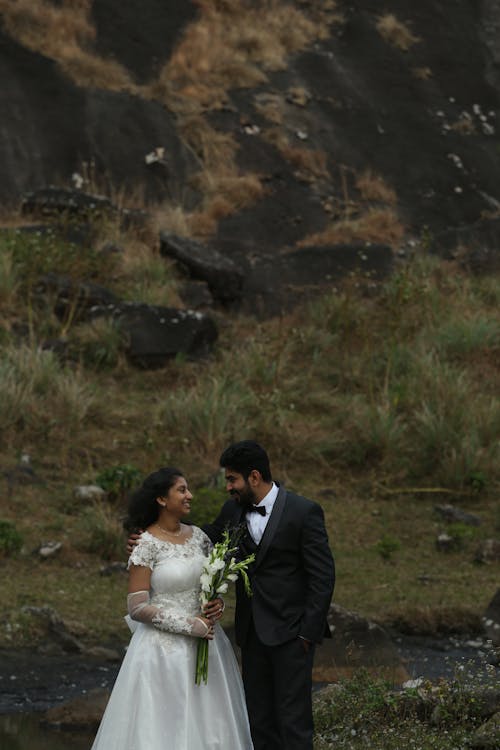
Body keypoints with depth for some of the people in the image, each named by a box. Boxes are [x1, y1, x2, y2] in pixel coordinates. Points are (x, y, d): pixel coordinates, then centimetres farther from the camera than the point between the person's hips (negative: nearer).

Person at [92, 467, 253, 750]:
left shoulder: (198, 536, 5)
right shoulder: (146, 546, -12)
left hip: (204, 646, 6)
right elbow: (137, 608, -15)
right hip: (165, 649, -6)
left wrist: (218, 602, -4)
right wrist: (189, 625, -17)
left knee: (207, 725, 8)